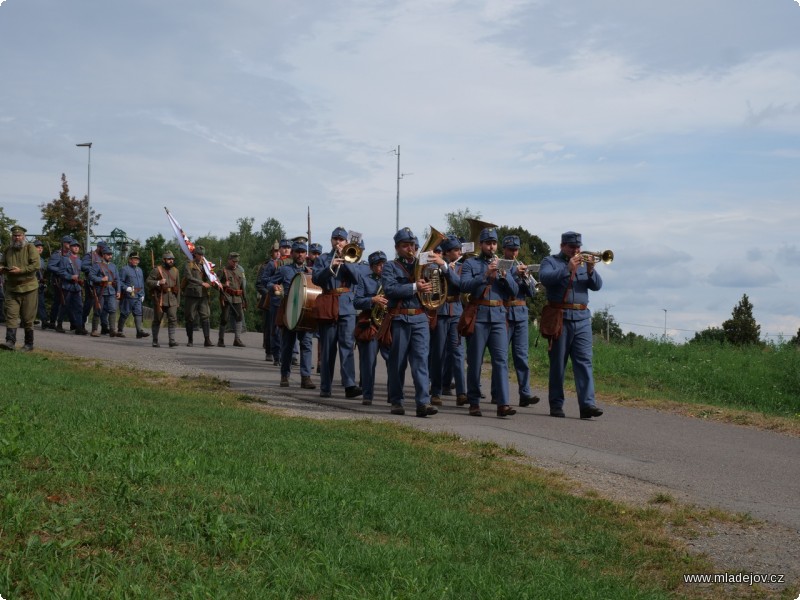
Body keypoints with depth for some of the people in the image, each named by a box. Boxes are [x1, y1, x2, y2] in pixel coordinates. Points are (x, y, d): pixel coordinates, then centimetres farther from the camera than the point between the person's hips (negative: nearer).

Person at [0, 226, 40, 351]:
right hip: (12, 288, 4)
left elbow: (36, 265, -13)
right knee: (11, 315, -8)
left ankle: (29, 344, 11)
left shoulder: (30, 248, -3)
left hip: (29, 288, -4)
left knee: (28, 318, 1)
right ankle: (10, 342, -11)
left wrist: (20, 270, -21)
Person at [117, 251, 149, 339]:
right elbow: (120, 282, -8)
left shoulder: (139, 270, 20)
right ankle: (120, 331, 10)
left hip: (138, 297, 6)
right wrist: (126, 288, -21)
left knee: (138, 313, -4)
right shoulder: (124, 269, -2)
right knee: (125, 314, 0)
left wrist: (142, 294, 18)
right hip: (128, 296, -6)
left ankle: (139, 331, -10)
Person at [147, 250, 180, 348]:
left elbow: (178, 286, 17)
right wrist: (158, 282, -23)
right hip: (159, 300, -3)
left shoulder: (175, 271, 13)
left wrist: (178, 301, 15)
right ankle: (155, 341, 15)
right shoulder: (157, 270, -3)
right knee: (157, 320, 5)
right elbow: (148, 282, -7)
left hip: (172, 300, 3)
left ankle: (172, 340, -9)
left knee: (173, 319, -9)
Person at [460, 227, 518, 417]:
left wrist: (504, 274, -8)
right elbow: (464, 285, -9)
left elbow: (514, 290, 9)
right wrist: (485, 275, -19)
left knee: (501, 359, -8)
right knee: (475, 361, 2)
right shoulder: (470, 263, 8)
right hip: (478, 316, -2)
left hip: (499, 316, 2)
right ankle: (474, 403, 11)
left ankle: (503, 404, -13)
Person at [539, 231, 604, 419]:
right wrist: (568, 268, -22)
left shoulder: (583, 262, 17)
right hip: (559, 319, -3)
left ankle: (587, 404, -12)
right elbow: (544, 278, -15)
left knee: (584, 361, -6)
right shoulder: (551, 261, 6)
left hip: (582, 319, 3)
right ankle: (556, 405, 10)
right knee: (558, 363, 3)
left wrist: (590, 271, -12)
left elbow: (597, 285, 7)